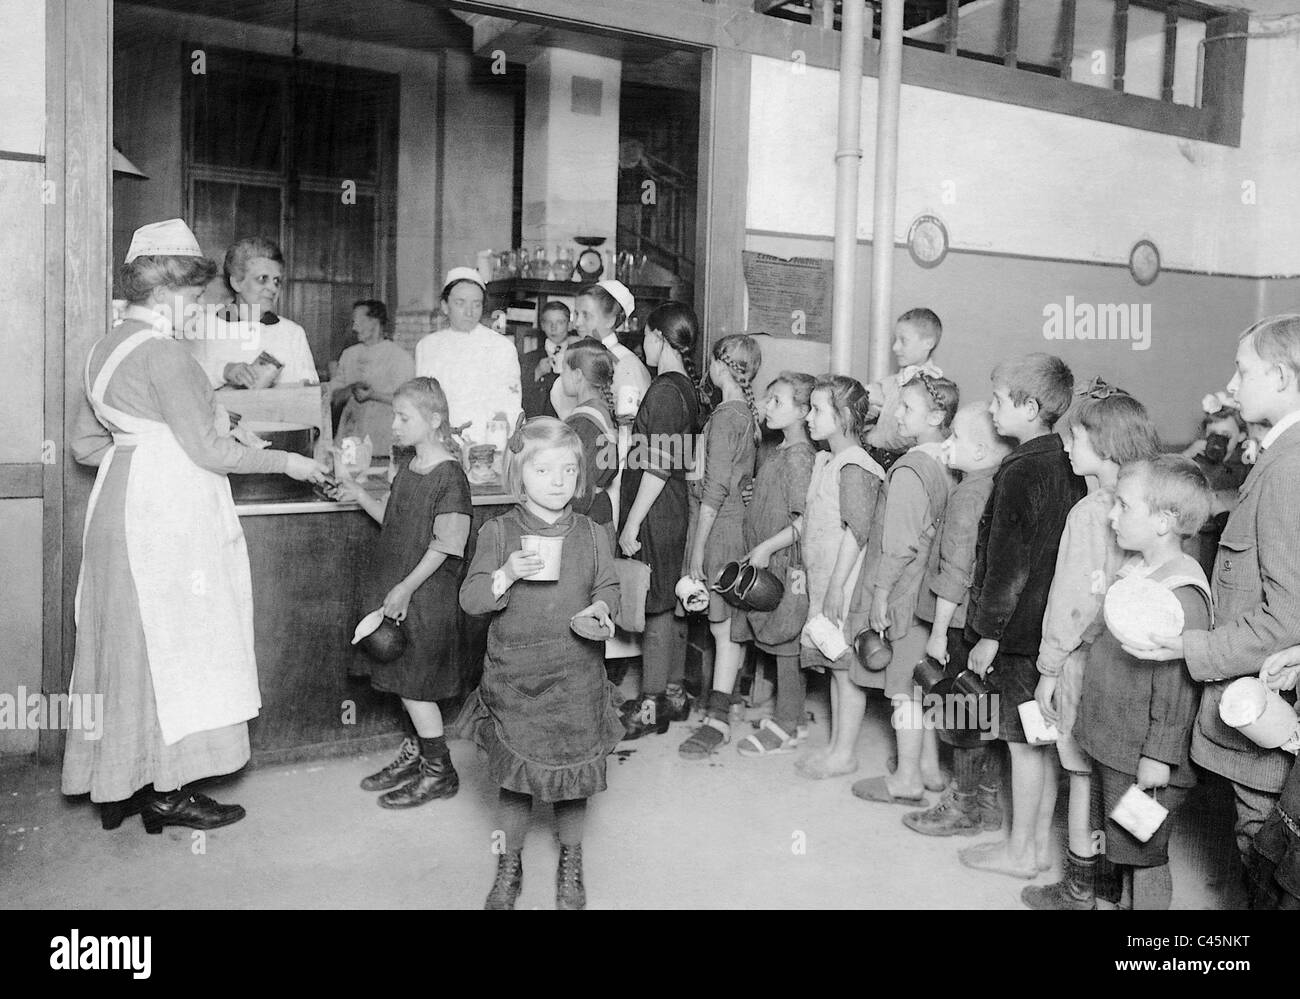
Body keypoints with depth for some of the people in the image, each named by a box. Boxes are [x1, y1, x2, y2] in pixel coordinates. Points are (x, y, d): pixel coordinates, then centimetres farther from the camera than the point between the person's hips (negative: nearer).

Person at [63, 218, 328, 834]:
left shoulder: (108, 348, 13)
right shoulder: (162, 352, -17)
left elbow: (86, 444, 18)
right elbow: (209, 451, -17)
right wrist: (286, 463, -8)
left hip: (121, 510, 9)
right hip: (166, 521, -9)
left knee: (131, 647, 15)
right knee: (169, 648, 1)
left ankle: (120, 785, 25)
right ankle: (165, 795, 11)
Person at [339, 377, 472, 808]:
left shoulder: (449, 475, -17)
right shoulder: (409, 470, 10)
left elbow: (445, 546, -19)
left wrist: (406, 588, -20)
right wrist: (360, 495, 3)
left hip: (425, 595, -8)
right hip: (395, 587, 8)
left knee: (413, 684, -1)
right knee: (403, 682, 14)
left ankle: (439, 772, 13)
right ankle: (415, 753, 29)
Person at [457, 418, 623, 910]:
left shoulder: (592, 534, 1)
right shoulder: (498, 533, -4)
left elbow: (608, 589, 7)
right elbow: (470, 599, -6)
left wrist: (597, 613, -14)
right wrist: (506, 575, -23)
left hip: (576, 679, 1)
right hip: (514, 678, -1)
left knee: (574, 778, 12)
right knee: (514, 778, 10)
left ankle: (570, 865, 35)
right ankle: (508, 868, 32)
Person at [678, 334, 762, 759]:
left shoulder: (725, 417, -16)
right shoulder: (749, 413, 10)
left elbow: (715, 489, -18)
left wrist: (698, 547, -15)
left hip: (719, 522, -9)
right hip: (738, 515, 9)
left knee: (723, 625, -6)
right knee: (731, 622, 15)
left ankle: (717, 720, -1)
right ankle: (724, 703, 25)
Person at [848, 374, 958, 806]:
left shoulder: (908, 470, -19)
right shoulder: (947, 466, 5)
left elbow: (899, 543, -20)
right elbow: (941, 534, 10)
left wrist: (881, 591, -13)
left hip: (902, 590, -8)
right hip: (931, 588, 8)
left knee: (903, 687, 2)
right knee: (922, 681, 17)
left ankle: (907, 779, 11)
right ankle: (929, 767, 27)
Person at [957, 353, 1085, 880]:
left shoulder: (1020, 472, -18)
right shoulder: (1069, 465, 8)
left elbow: (1009, 564, -19)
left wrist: (989, 634, -13)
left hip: (1022, 625, -8)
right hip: (1059, 621, 9)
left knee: (1025, 740, 3)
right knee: (1044, 738, 15)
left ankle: (1020, 851, 16)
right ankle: (1039, 843, 27)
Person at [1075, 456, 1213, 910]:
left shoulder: (1181, 593, -22)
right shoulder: (1134, 570, 7)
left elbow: (1177, 684, -23)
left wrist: (1159, 755, -20)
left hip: (1144, 756, -9)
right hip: (1112, 745, 9)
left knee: (1143, 856, 5)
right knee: (1122, 849, 21)